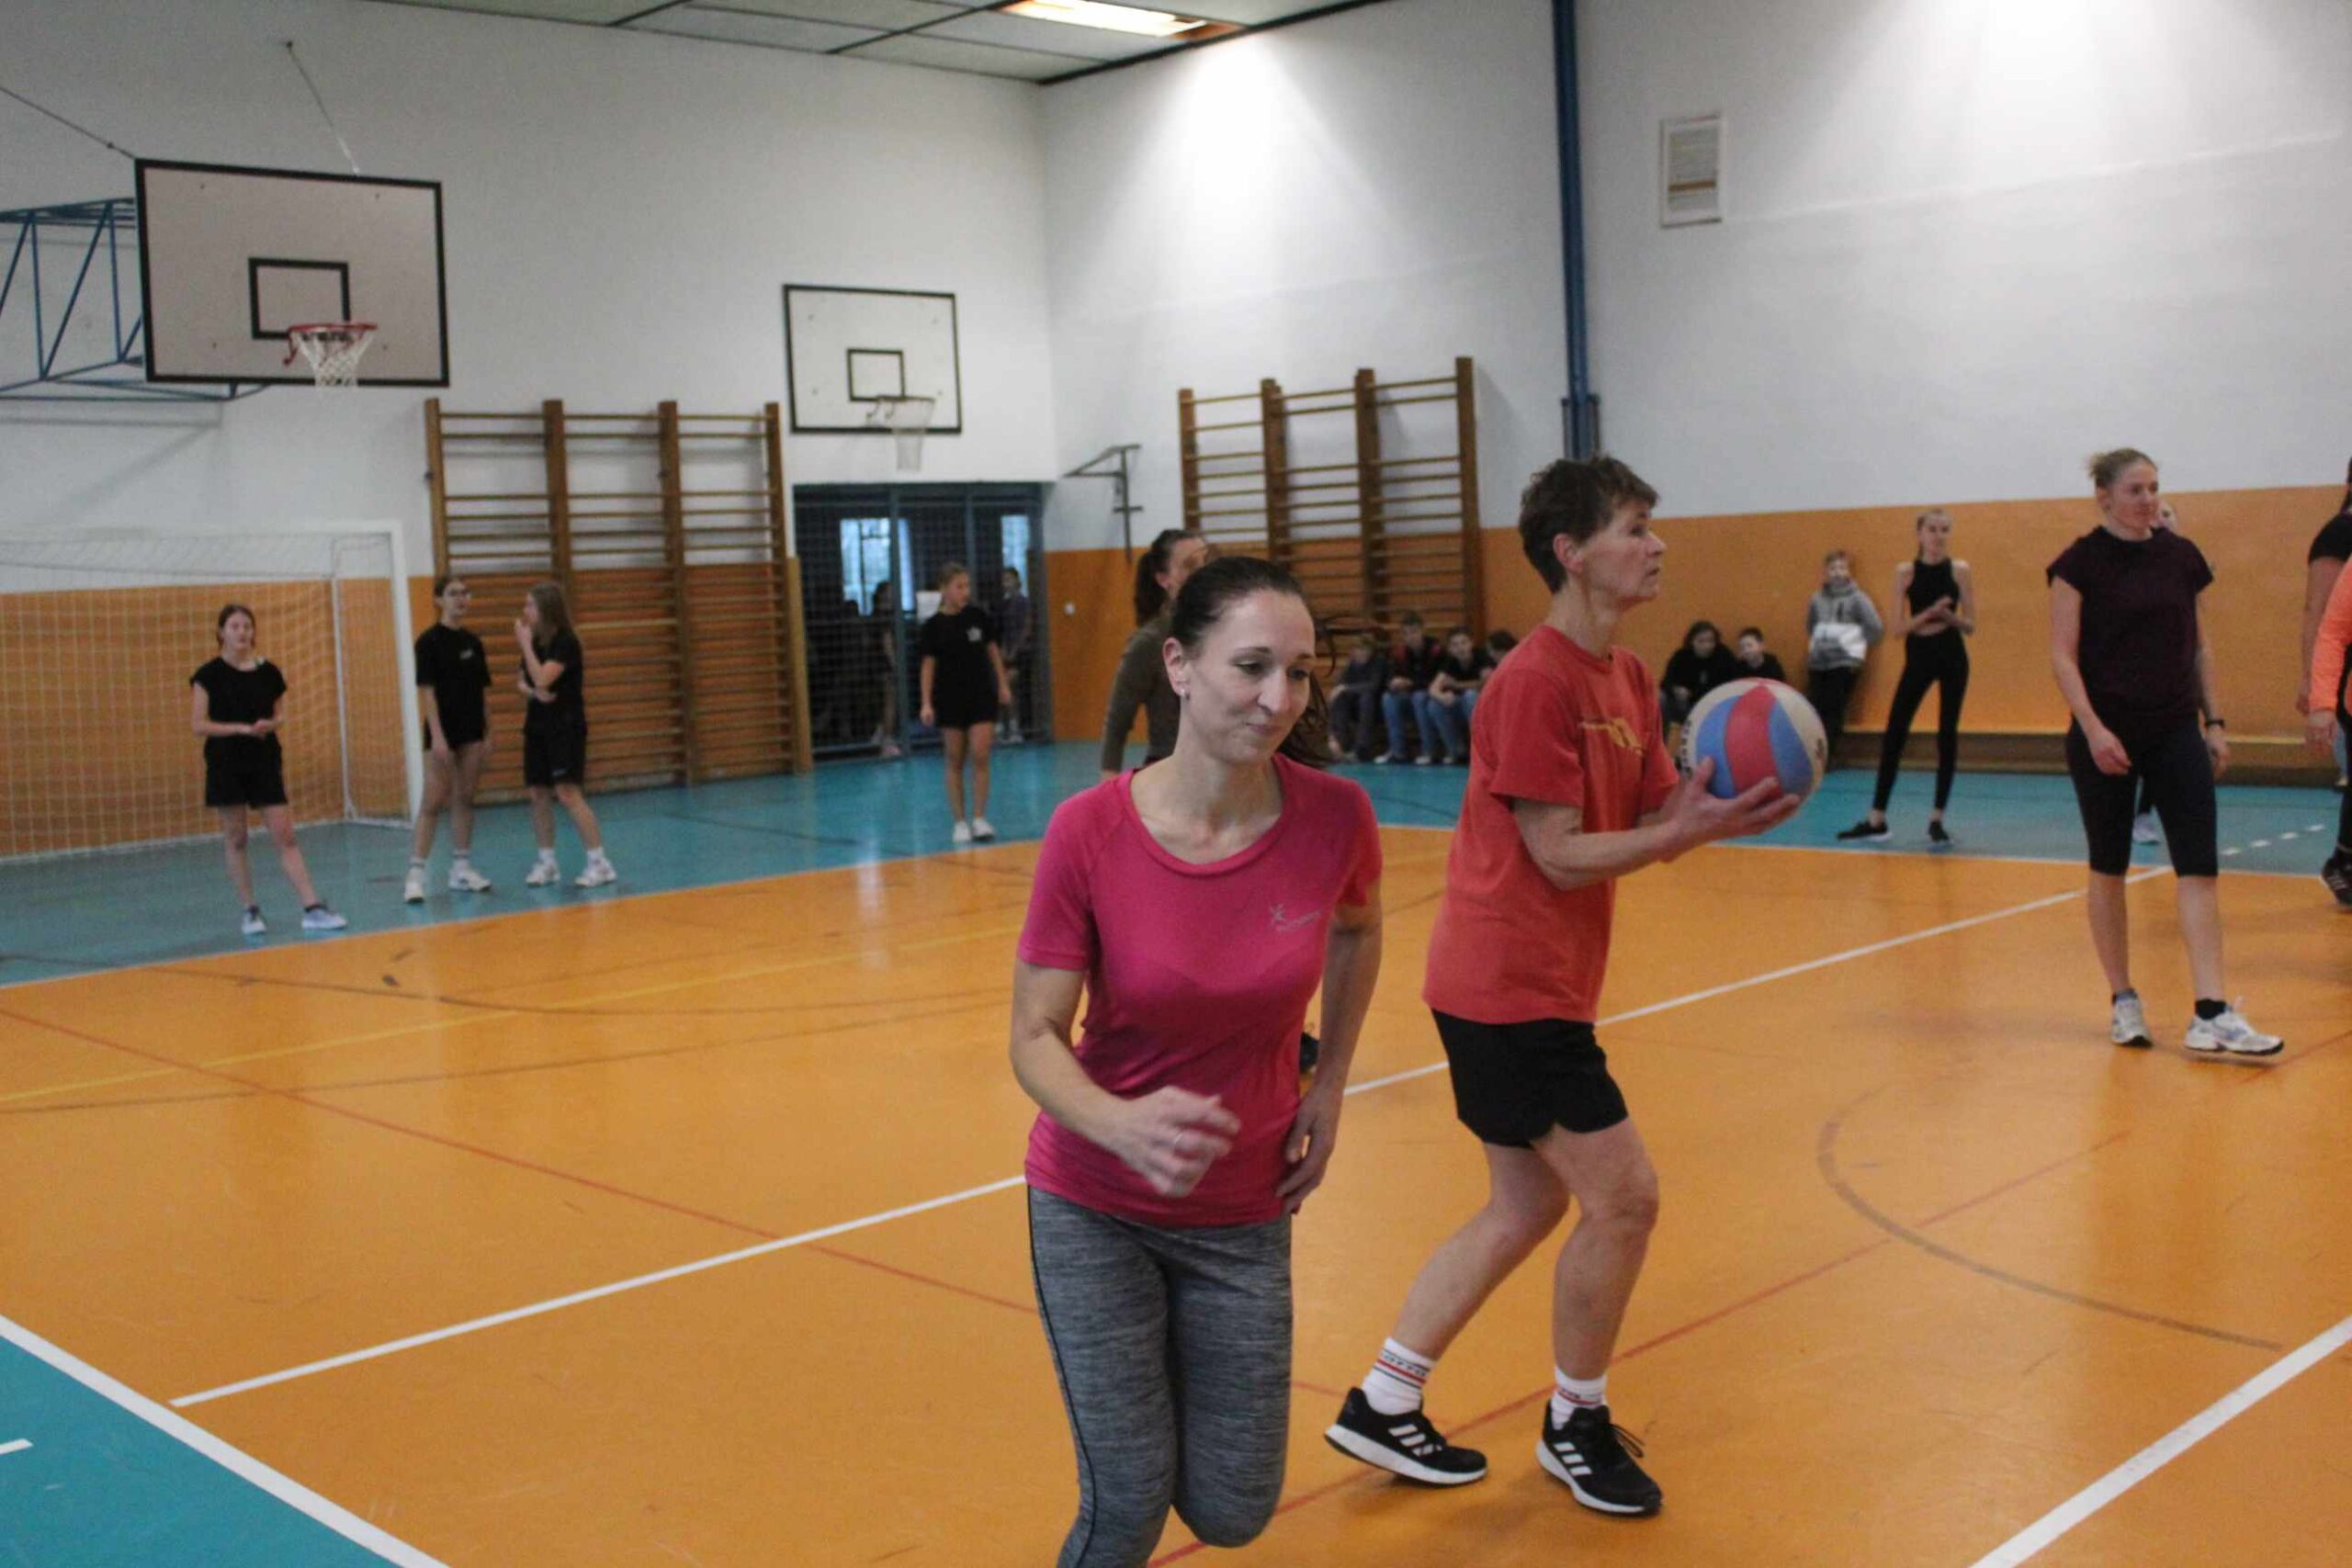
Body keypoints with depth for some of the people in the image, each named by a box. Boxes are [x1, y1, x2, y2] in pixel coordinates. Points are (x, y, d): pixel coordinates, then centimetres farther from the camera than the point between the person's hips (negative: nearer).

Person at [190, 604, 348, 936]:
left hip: (265, 761, 2)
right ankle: (249, 911, 15)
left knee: (285, 836, -3)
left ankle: (312, 908, -7)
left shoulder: (268, 672, 4)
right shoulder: (208, 674, -4)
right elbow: (199, 724, -7)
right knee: (235, 841, 5)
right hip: (226, 765, -2)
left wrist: (270, 724, -10)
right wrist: (242, 728, -18)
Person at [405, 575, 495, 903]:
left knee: (464, 799, 9)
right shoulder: (429, 641, -8)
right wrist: (437, 736, -18)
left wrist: (487, 734, 10)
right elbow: (425, 690, -12)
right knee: (433, 802, -8)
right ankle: (416, 873, -6)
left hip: (471, 732, 6)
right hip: (443, 733, -6)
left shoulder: (473, 642, 10)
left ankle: (461, 869, 16)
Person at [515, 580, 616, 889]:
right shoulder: (535, 642, 10)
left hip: (566, 727, -7)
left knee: (567, 792, -13)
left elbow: (543, 678, -22)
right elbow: (523, 682, 14)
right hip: (537, 726, 7)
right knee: (538, 794, 6)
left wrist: (526, 644, -14)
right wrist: (533, 692, -8)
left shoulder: (565, 642, -13)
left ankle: (599, 862, -10)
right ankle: (546, 862, 14)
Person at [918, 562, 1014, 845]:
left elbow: (992, 651, 9)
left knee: (980, 757, -6)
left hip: (982, 696, 1)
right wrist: (926, 703, -9)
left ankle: (979, 818, 1)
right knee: (955, 762, 5)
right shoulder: (933, 626, -6)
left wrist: (1003, 684, 8)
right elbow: (928, 666, -3)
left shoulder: (978, 616, 0)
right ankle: (959, 821, 12)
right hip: (950, 700, -1)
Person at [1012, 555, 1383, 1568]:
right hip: (1094, 1211, -2)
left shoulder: (1335, 816, -15)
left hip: (1243, 1215, 2)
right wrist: (1120, 1123, -34)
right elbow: (1034, 1037, -15)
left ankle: (1176, 1380, 42)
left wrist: (1330, 1085, 4)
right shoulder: (1090, 829, -21)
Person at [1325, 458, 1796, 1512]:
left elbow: (1652, 822, 6)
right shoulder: (1537, 682, -18)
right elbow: (1563, 858, -19)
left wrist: (1711, 805, -13)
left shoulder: (1626, 679, 11)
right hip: (1513, 988, -10)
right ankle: (1575, 1427, 18)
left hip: (1514, 986, 10)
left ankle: (1381, 1407, 25)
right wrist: (1695, 830, -25)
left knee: (1526, 1206, 16)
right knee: (1623, 1198, -3)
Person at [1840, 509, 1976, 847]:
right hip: (1918, 658, 1)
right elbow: (1899, 628, -6)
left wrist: (1950, 617, -22)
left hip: (1952, 658, -1)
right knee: (1893, 733, -2)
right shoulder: (1906, 572, -2)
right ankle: (1876, 820, 4)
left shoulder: (1960, 570, -3)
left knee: (1947, 736, 1)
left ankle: (1936, 820, 9)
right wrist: (1928, 614, -22)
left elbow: (1970, 626, -2)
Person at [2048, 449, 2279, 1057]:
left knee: (2199, 867, -7)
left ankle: (2212, 1014, -9)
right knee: (2109, 869, 6)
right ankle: (2123, 1001, 20)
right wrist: (2093, 727, -17)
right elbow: (2063, 655, -8)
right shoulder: (2081, 563, -5)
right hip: (2105, 737, -3)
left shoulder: (2181, 557, 7)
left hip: (2175, 732, 4)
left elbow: (2198, 644, 14)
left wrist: (2214, 721, 9)